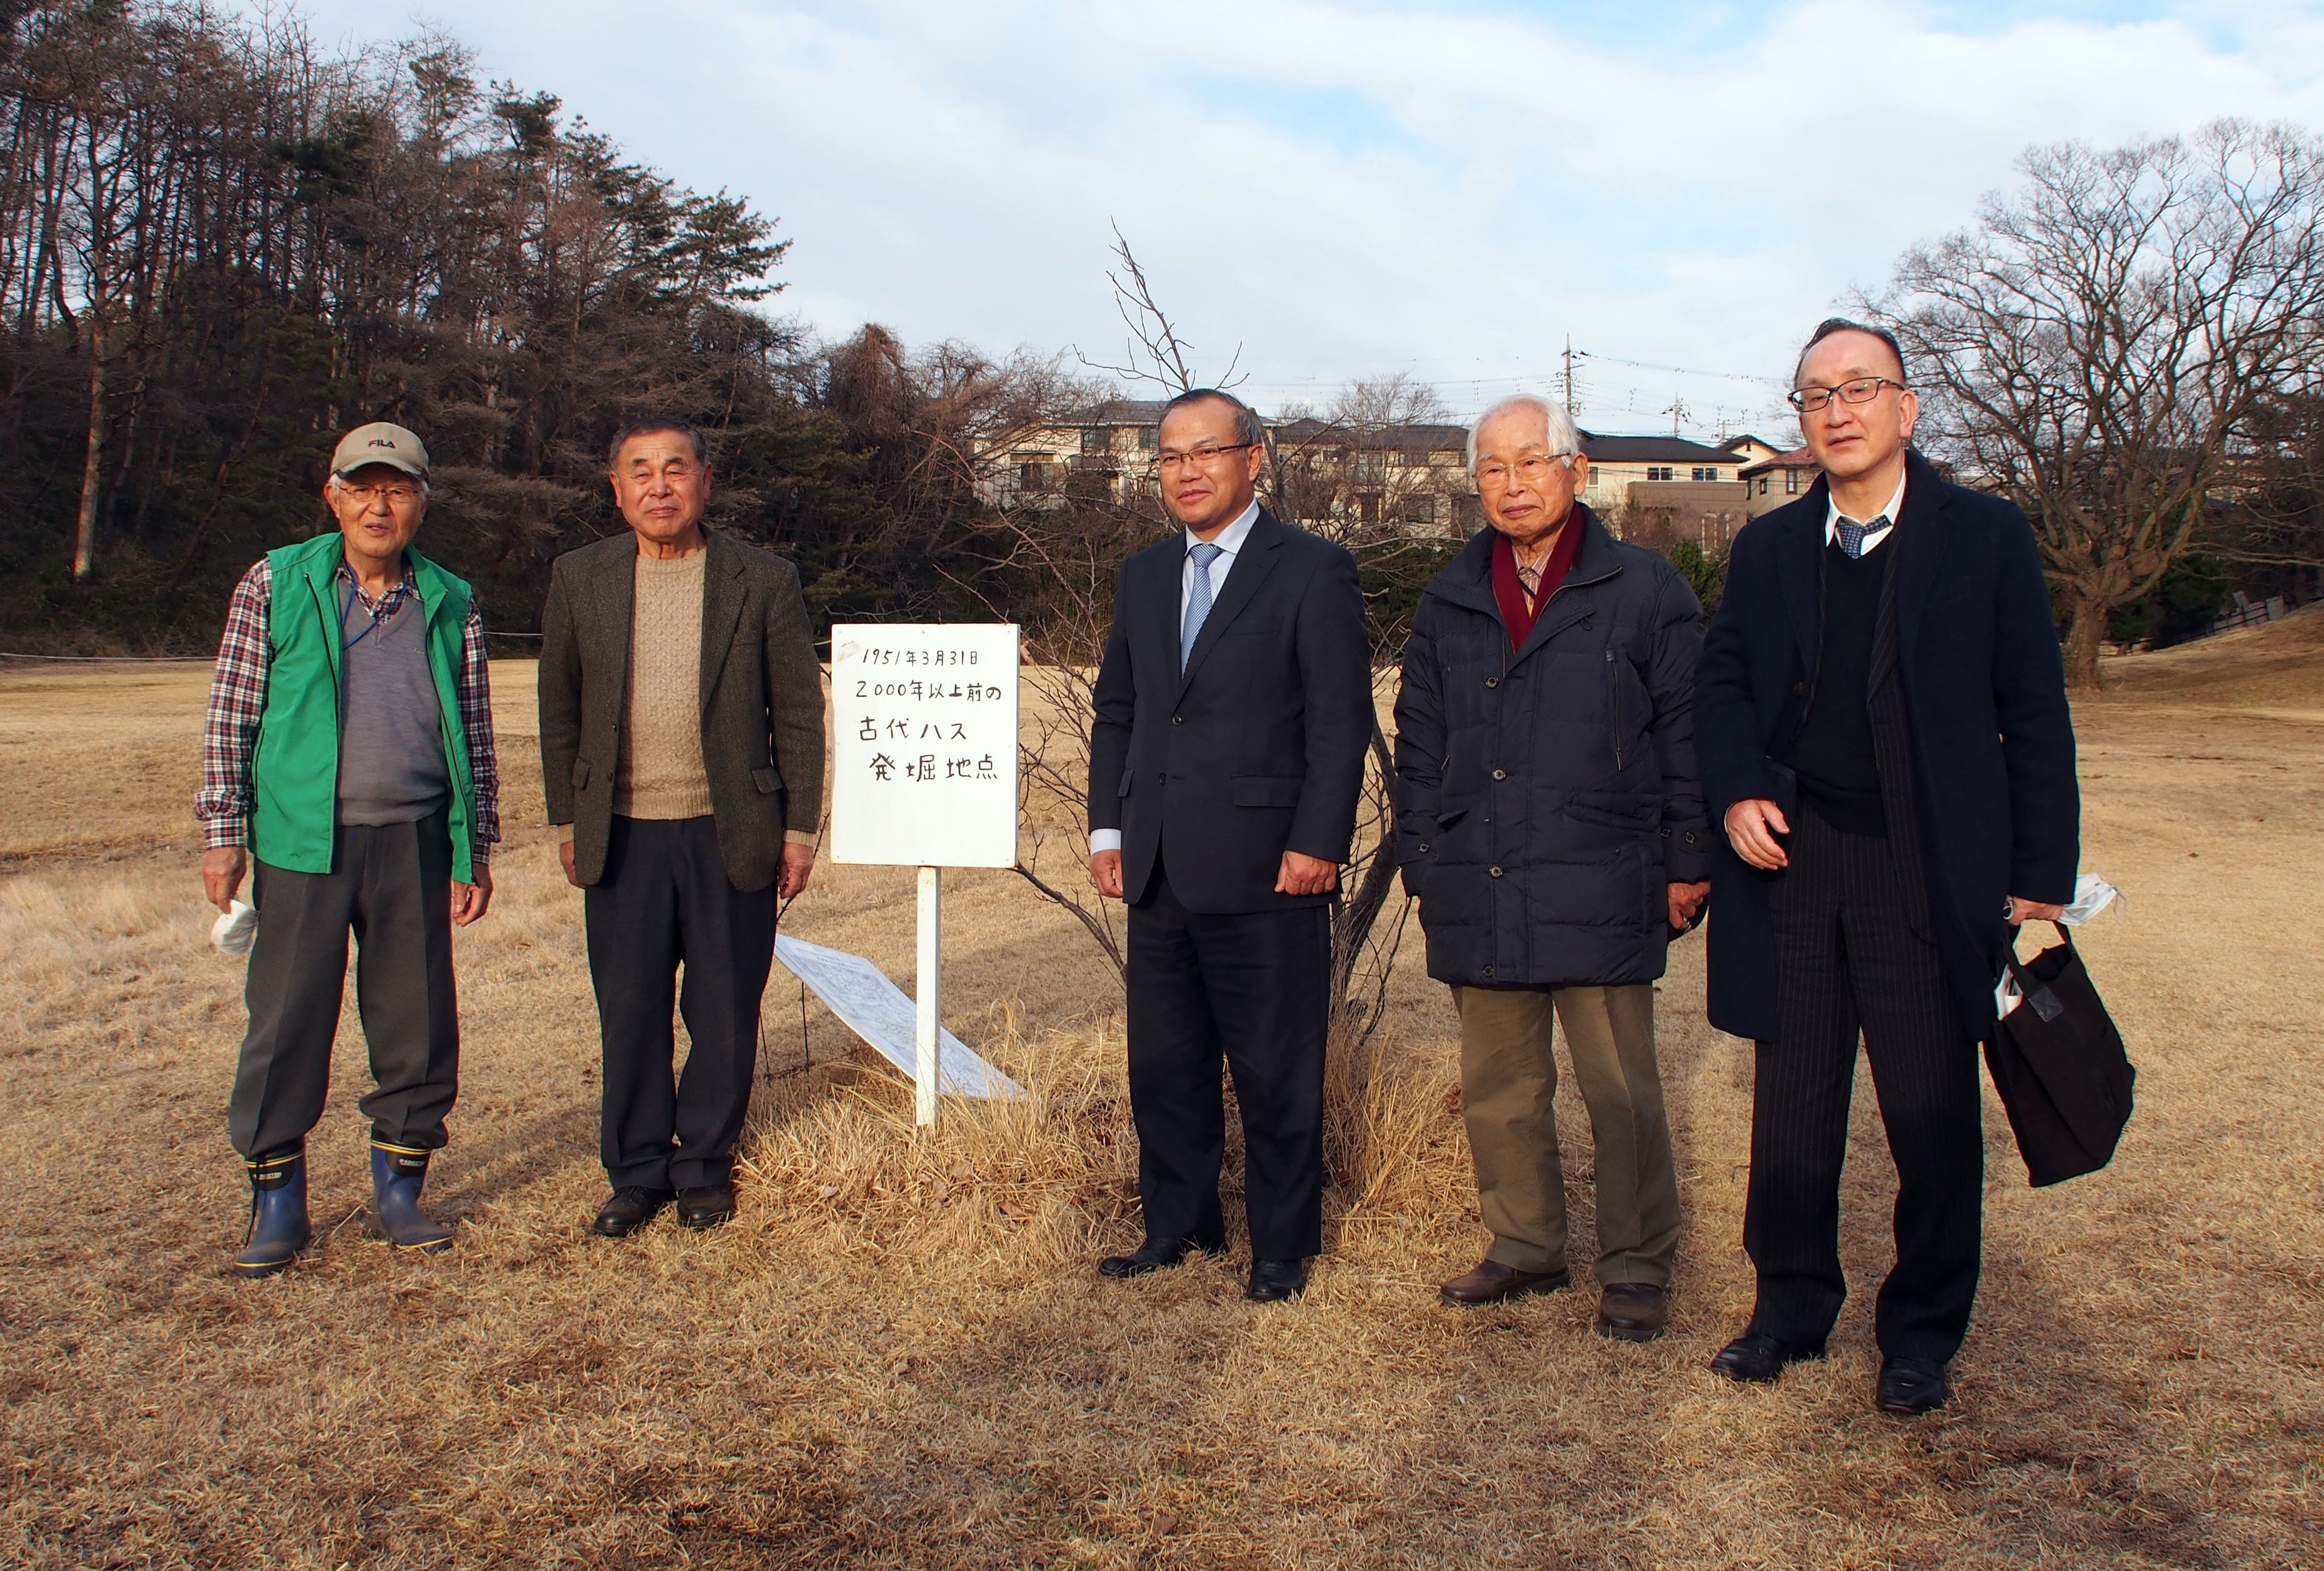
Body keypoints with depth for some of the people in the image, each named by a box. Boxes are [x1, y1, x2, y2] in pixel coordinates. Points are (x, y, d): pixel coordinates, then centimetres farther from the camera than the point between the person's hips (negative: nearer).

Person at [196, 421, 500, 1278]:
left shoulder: (451, 605, 8)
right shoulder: (274, 584, 3)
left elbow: (475, 734, 11)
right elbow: (231, 715, 3)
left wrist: (476, 849, 8)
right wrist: (224, 834, -1)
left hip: (414, 843, 2)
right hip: (302, 842, -2)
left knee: (417, 1017, 7)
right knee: (287, 1018, 3)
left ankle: (400, 1182, 22)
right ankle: (277, 1197, 17)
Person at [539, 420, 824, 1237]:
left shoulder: (764, 581, 0)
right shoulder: (579, 579, 5)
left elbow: (799, 714, 2)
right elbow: (560, 710, 11)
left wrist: (799, 828, 0)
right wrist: (568, 821, 9)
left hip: (730, 836, -1)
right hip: (623, 837, 1)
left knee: (725, 1014, 5)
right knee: (630, 1015, 7)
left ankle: (704, 1168, 23)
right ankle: (637, 1173, 23)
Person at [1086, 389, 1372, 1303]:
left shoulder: (1313, 572, -4)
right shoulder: (1144, 577, 15)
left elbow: (1341, 722, -8)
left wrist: (1317, 843, -14)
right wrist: (1108, 828, 10)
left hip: (1265, 872, -6)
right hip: (1160, 874, 6)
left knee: (1276, 1074, 4)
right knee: (1163, 1065, 14)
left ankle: (1282, 1247, 19)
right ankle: (1178, 1226, 29)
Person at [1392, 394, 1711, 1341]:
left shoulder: (1645, 591, 2)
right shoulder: (1447, 605, 12)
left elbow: (1686, 733, 0)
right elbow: (1419, 747, 16)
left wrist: (1687, 863, -4)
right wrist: (1423, 863, 10)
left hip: (1601, 895, -4)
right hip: (1480, 898, 4)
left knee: (1620, 1090, 3)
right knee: (1498, 1088, 12)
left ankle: (1636, 1269, 18)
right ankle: (1526, 1250, 27)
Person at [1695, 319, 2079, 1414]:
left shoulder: (1985, 537, 0)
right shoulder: (1767, 548, 10)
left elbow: (2033, 716, -2)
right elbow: (1722, 684, 12)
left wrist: (2041, 874, -6)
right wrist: (1737, 794, -7)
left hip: (1928, 870, -3)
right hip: (1791, 861, 3)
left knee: (1933, 1114, 5)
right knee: (1791, 1105, 10)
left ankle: (1922, 1334, 23)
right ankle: (1790, 1307, 27)